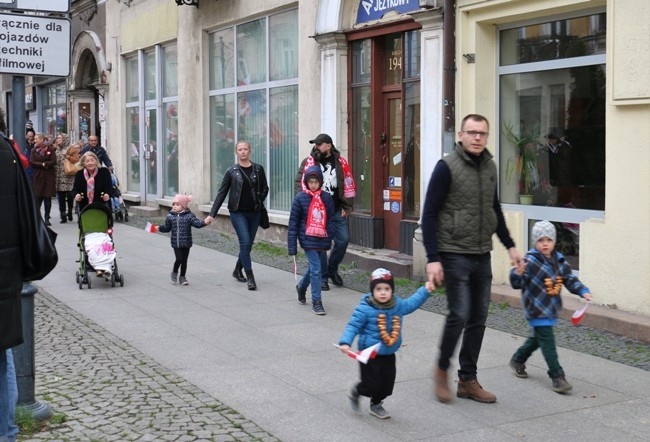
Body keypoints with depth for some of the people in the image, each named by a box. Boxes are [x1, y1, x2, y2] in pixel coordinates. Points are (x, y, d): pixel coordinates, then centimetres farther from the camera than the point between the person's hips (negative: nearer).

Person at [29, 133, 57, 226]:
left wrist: (44, 164, -13)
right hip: (37, 176, 1)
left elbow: (54, 162, -7)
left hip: (49, 176, -1)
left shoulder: (50, 149, 2)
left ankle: (47, 218, 7)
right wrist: (42, 164, -13)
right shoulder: (34, 150, 9)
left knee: (48, 198, 0)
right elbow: (31, 162, -3)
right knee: (38, 197, -3)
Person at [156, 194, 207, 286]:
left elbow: (197, 223, -13)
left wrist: (204, 223, -29)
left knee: (184, 260, 8)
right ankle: (174, 272, 19)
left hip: (186, 243, 0)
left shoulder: (189, 216, -5)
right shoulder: (170, 217, 1)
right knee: (179, 259, -9)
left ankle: (182, 277, 22)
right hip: (176, 243, 0)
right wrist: (159, 228, 3)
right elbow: (167, 227, 13)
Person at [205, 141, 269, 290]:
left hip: (254, 213, 3)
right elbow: (222, 193, 1)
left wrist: (259, 201, 2)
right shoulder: (232, 171, -1)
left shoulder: (258, 169, 3)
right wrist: (212, 214, -2)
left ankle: (237, 271, 32)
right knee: (245, 242, -13)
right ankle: (250, 278, -8)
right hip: (238, 212, -3)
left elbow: (265, 188, 16)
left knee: (248, 244, 10)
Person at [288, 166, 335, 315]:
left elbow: (330, 220, 7)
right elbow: (293, 223, -5)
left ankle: (301, 287, 47)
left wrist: (329, 240, 4)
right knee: (316, 269, -9)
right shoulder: (300, 198, -7)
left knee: (313, 267, 19)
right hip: (308, 239, -4)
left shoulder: (327, 198, 1)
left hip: (321, 239, 4)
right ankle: (316, 302, 1)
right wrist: (292, 246, -7)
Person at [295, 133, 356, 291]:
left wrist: (346, 206, 3)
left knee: (343, 240, 3)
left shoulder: (341, 162, 6)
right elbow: (300, 183, -1)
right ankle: (322, 277, 11)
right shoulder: (308, 162, 1)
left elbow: (349, 184, 7)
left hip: (337, 211, 2)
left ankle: (332, 269, 26)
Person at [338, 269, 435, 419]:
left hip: (389, 355, 6)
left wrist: (425, 290, 20)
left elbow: (412, 303, 21)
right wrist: (345, 342, -26)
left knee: (387, 385, 10)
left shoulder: (398, 305, 1)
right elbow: (353, 326, -15)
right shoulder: (365, 309, -17)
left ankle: (376, 405, 34)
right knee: (372, 384, -5)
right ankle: (356, 392, 27)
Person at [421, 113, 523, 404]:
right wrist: (432, 258, -16)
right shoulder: (447, 167, -10)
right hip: (455, 254, -6)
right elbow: (429, 215, -11)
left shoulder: (489, 167, 10)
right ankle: (442, 369, 14)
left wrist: (509, 245, 19)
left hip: (482, 255, 6)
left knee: (478, 318, 7)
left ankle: (468, 380, 18)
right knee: (459, 315, -9)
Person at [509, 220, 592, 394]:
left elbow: (570, 279, 11)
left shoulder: (559, 260, 4)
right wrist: (517, 274, -39)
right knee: (547, 342, -9)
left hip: (551, 308, 8)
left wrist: (583, 291, -2)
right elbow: (517, 284, -18)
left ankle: (517, 360, 43)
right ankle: (557, 376, -4)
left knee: (536, 338, 21)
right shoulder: (530, 261, -17)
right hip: (536, 310, -7)